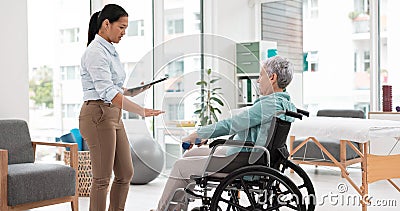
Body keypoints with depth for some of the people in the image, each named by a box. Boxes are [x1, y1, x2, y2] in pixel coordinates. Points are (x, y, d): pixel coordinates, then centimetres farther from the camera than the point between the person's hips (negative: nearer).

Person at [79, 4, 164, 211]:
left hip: (113, 115, 10)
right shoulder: (95, 52, -16)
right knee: (102, 178, -3)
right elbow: (106, 91, -27)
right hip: (97, 115, -10)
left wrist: (131, 91, 3)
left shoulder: (110, 50, 15)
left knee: (125, 174, 12)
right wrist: (141, 111, -34)